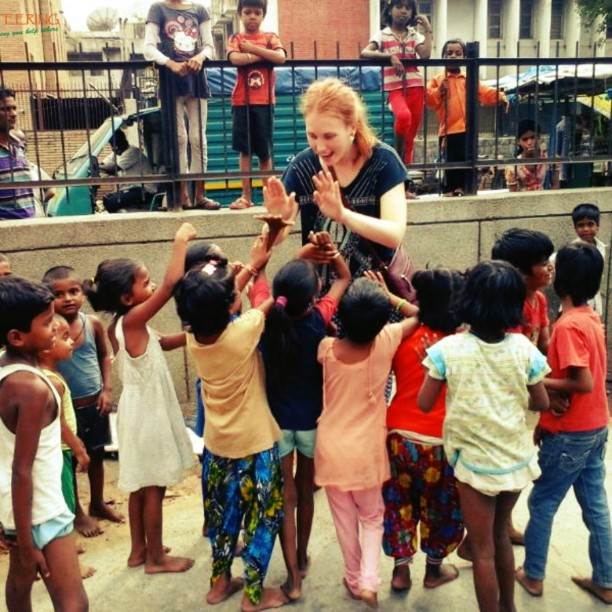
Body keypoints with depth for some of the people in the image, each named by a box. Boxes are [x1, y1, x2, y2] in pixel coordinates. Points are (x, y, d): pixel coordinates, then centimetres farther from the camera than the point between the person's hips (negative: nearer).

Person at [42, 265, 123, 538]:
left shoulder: (93, 323, -7)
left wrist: (107, 389, -2)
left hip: (94, 402, 4)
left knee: (96, 455, 19)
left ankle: (97, 503, 39)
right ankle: (76, 512, 30)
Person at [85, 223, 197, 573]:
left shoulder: (119, 327, 4)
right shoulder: (133, 320, -22)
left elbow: (159, 344, 15)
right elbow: (172, 282, -31)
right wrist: (181, 240, -20)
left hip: (141, 407, 9)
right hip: (148, 410, -9)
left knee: (141, 484, 19)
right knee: (154, 487, 4)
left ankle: (139, 550, 33)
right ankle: (156, 557, 18)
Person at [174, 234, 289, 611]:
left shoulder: (193, 337, -10)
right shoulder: (243, 332, -27)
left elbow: (215, 303, 6)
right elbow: (264, 301, -7)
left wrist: (252, 266, 10)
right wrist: (260, 267, 7)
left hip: (217, 442, 6)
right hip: (255, 442, -6)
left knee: (224, 511, 22)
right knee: (264, 515, 12)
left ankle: (220, 581, 36)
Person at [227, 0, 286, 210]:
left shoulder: (270, 37, 8)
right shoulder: (236, 39, 6)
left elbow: (281, 58, -11)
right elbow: (235, 59, -15)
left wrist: (252, 48, -11)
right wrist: (263, 55, -9)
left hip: (264, 100, 0)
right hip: (242, 101, 0)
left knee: (264, 150, 3)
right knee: (244, 150, 1)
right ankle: (246, 196, 5)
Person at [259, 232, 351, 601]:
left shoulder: (267, 319, -16)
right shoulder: (318, 319, -19)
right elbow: (344, 278, -3)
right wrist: (331, 249, -20)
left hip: (276, 419, 0)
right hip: (311, 418, 0)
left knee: (286, 497, 8)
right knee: (305, 490, 20)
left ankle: (293, 577, 11)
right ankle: (302, 558, 38)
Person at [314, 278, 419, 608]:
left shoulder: (327, 348, -15)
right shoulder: (386, 342, -18)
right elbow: (417, 315, 0)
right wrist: (387, 295, 2)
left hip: (331, 449, 1)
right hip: (367, 451, -1)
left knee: (345, 521, 18)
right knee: (372, 517, 21)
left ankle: (354, 580, 33)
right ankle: (369, 580, 10)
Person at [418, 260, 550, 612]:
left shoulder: (447, 349, -17)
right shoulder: (523, 348, -10)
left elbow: (424, 403, -9)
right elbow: (542, 403, 1)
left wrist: (433, 365, 4)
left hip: (475, 461, -4)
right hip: (516, 458, 4)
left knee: (483, 549, 11)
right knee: (500, 534, 26)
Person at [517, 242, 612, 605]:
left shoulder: (568, 324, -22)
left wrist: (539, 382, -14)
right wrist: (548, 418, 10)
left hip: (571, 433, -8)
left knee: (542, 503, 8)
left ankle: (533, 576, 21)